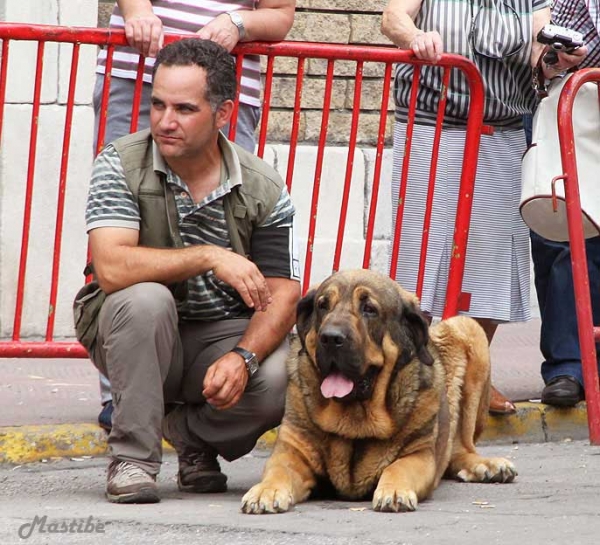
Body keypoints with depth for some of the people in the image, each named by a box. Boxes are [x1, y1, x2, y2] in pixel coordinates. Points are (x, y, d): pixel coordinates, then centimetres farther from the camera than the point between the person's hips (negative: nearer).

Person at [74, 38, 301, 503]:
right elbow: (111, 268, -27)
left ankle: (193, 434, 7)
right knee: (146, 298, -35)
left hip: (226, 337, 2)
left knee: (282, 378, -28)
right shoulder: (121, 166, -13)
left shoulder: (264, 189, -7)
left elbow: (281, 296, -10)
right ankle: (133, 457, -20)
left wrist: (242, 358, -29)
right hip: (137, 338, -2)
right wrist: (209, 258, -30)